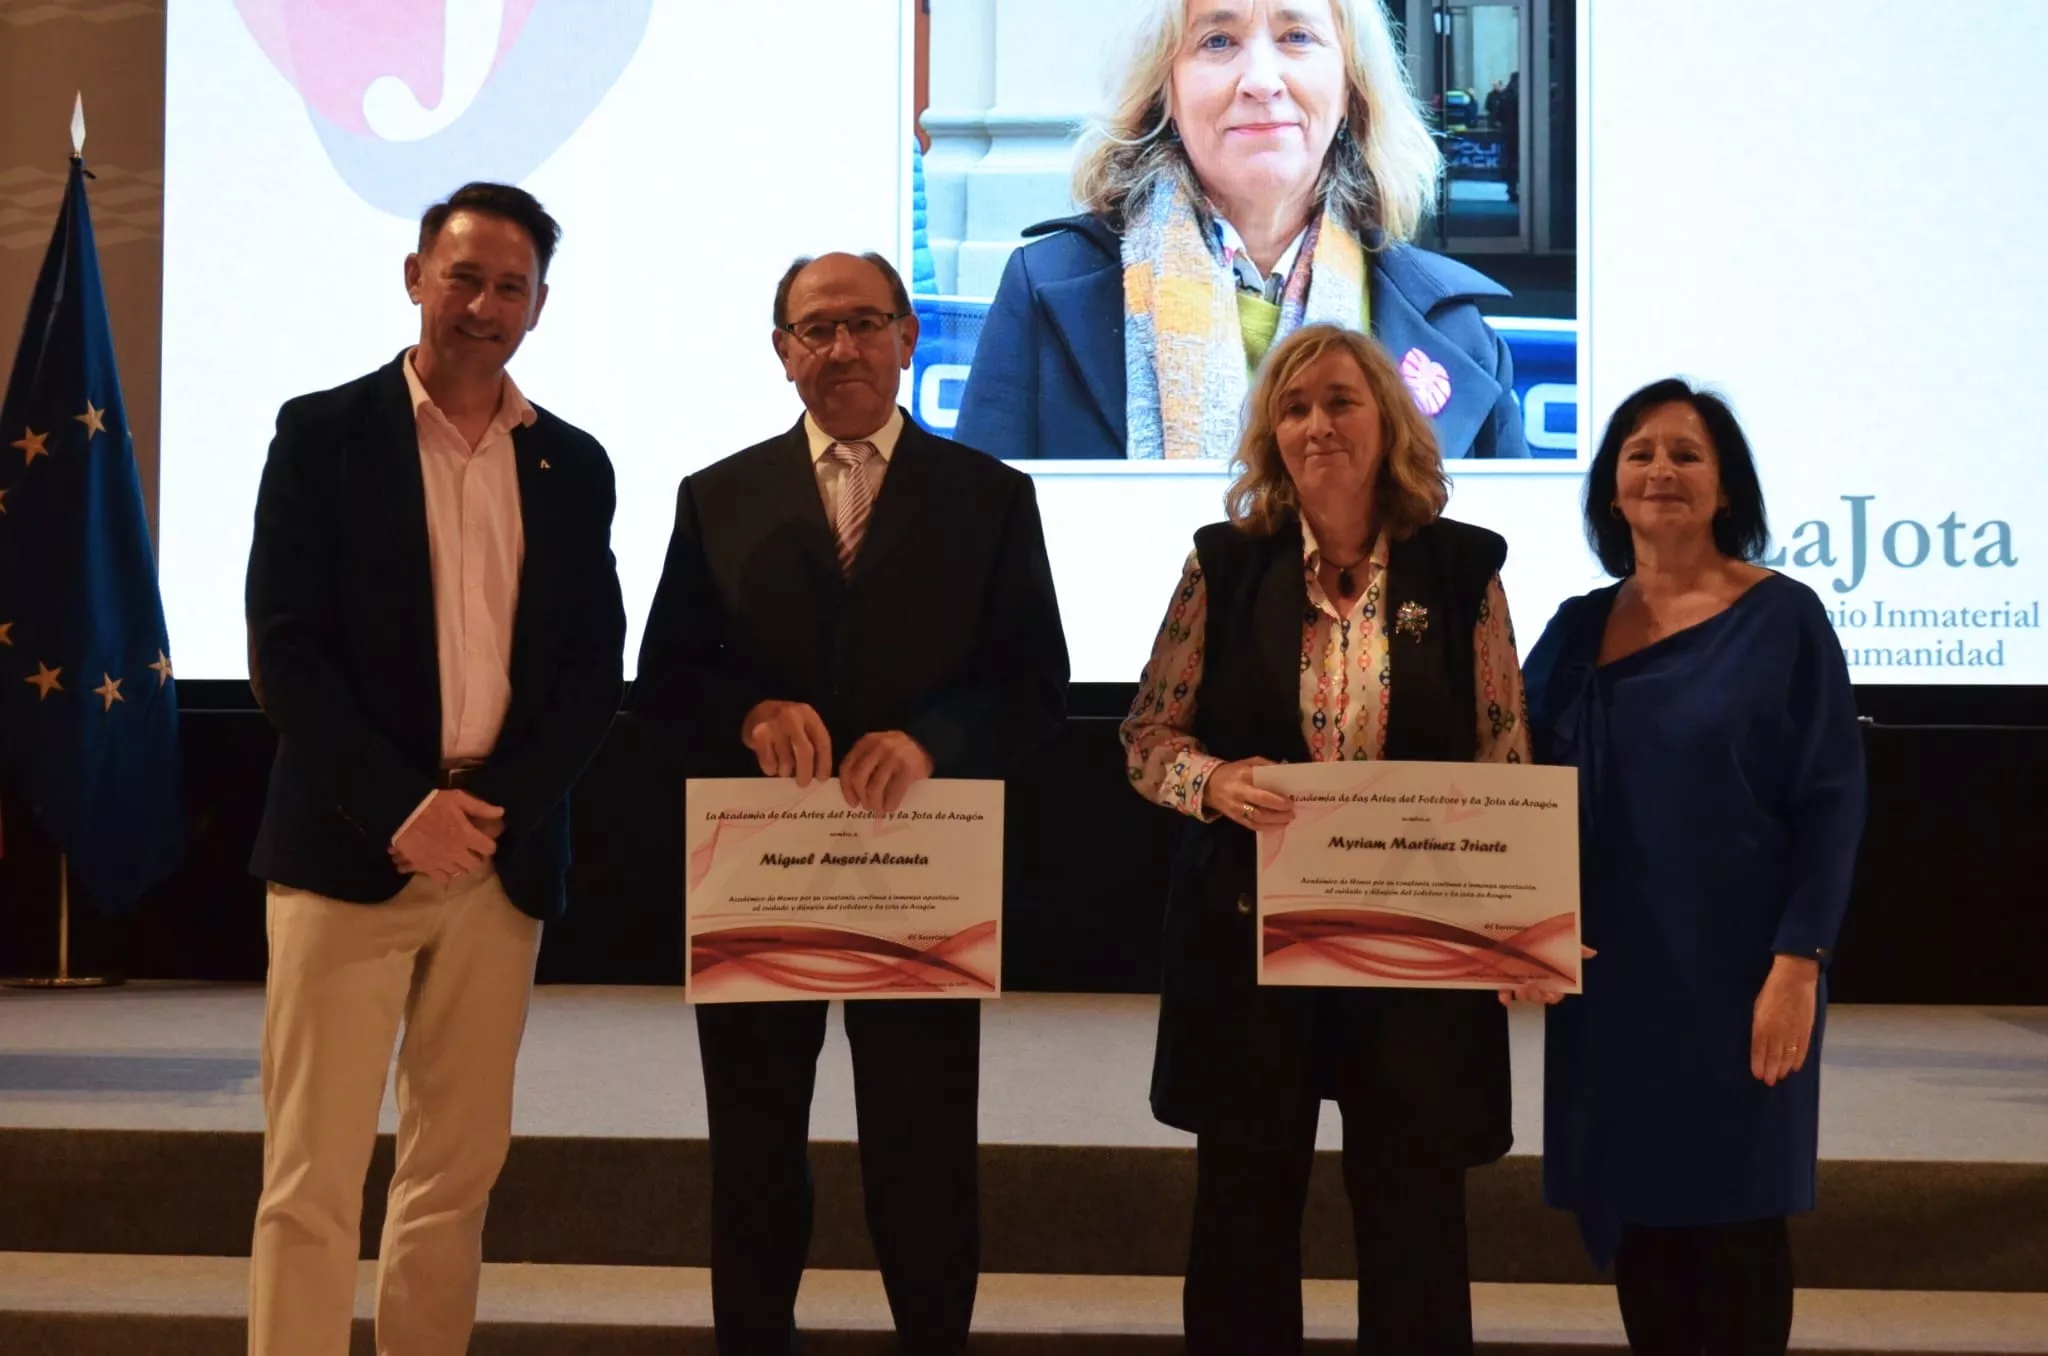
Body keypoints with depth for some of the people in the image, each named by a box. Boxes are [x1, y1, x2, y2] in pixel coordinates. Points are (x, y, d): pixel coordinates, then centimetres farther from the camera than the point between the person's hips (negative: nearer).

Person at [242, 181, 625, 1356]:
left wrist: (493, 806, -9)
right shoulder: (323, 433, 0)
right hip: (350, 847, -3)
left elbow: (595, 672, 6)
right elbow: (285, 649, -6)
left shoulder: (575, 465, 10)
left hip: (506, 855, 3)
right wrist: (401, 811, -15)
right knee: (314, 1173, -3)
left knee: (458, 1168, 9)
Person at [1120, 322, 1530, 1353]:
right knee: (1244, 1211, 9)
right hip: (1248, 932, 1)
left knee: (1415, 1214, 6)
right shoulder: (1225, 564, 1)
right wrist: (1214, 782, -18)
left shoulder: (1462, 568, 0)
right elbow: (1146, 738, 4)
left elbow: (1505, 763, 2)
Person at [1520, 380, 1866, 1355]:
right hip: (1610, 975, 4)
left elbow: (1830, 803, -8)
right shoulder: (1577, 629, 7)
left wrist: (1797, 962, -15)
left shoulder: (1782, 618, -5)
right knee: (1632, 1210, 9)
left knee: (1733, 1219, 4)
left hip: (1735, 974, -4)